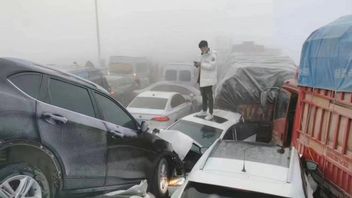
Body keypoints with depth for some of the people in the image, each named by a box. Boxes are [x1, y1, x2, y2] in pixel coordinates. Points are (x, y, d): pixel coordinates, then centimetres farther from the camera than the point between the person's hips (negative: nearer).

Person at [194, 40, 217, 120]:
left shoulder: (212, 55, -14)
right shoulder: (203, 54, 12)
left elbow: (211, 66, -23)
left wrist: (200, 64, -22)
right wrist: (197, 64, -1)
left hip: (208, 79, -9)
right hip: (202, 78, 9)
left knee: (209, 96, -4)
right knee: (203, 95, 16)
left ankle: (210, 114, 5)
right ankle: (204, 111, 29)